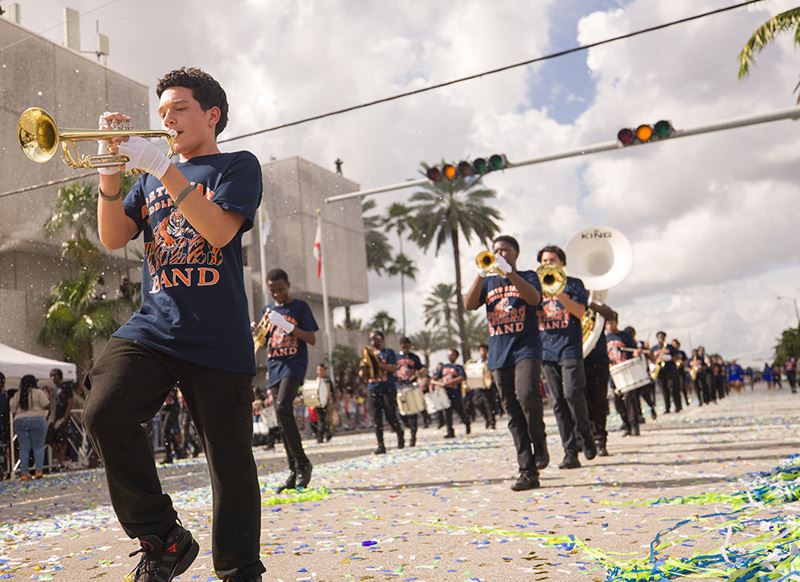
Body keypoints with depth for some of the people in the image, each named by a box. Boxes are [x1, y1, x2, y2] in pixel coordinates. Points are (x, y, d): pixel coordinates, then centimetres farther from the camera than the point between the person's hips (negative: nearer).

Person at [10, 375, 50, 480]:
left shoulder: (17, 394, 9)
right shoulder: (38, 392, -3)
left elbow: (13, 410, 9)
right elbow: (46, 406, -7)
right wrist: (47, 396, 9)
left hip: (19, 421, 3)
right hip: (37, 420, -3)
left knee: (24, 448, 5)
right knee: (38, 447, 2)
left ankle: (24, 473, 2)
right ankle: (38, 470, -8)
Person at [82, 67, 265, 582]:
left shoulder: (237, 166, 7)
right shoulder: (151, 177, 22)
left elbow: (220, 230, -12)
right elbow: (114, 238, 9)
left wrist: (162, 167, -15)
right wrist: (111, 168, -3)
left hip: (219, 339, -4)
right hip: (153, 325, 4)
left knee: (230, 462, 0)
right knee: (104, 412, -20)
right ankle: (163, 539, -4)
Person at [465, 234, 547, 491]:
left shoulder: (527, 277, 9)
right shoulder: (488, 283, 18)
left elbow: (534, 298, -12)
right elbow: (469, 304, 1)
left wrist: (508, 272, -19)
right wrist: (481, 273, -10)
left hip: (526, 348, -3)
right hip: (499, 354, 4)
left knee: (527, 394, -28)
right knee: (513, 414, 1)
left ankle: (540, 443, -3)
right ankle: (527, 471, 3)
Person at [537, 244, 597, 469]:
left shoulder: (573, 284, 8)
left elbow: (580, 312, -7)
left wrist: (558, 293, -17)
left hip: (569, 347, -3)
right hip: (546, 350, 4)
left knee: (572, 393, -18)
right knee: (558, 403, 0)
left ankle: (586, 432, 9)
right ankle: (570, 453, 2)